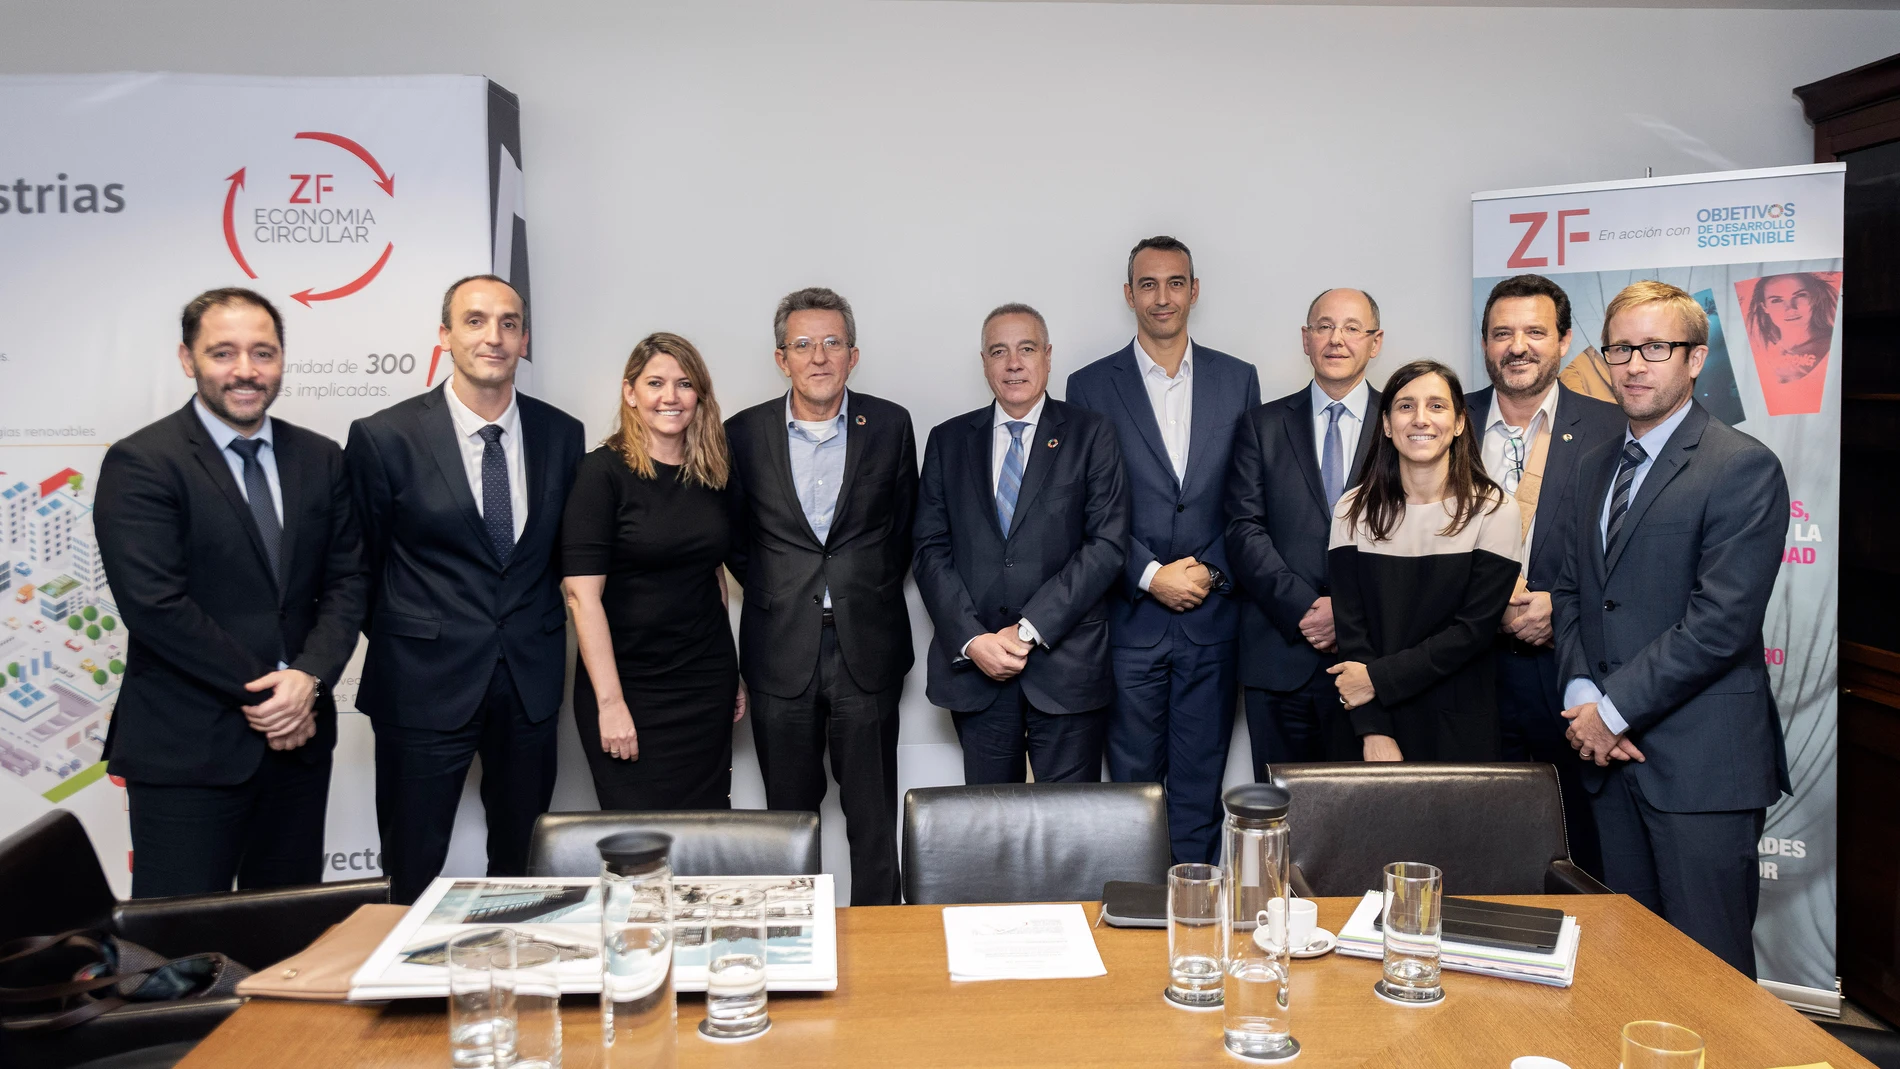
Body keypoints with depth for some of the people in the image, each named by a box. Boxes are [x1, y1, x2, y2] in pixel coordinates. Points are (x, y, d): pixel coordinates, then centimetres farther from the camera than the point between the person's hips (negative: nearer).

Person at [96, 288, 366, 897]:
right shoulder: (140, 464, -8)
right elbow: (155, 604, -16)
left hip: (299, 737, 5)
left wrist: (309, 677, -11)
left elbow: (347, 580, 6)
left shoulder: (320, 460, 9)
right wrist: (262, 691, -14)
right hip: (185, 752, -5)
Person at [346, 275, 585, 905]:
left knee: (522, 866, 15)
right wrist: (400, 640, 5)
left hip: (531, 681, 3)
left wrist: (542, 636, 8)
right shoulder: (383, 438, -7)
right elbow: (359, 563, 3)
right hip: (425, 684, -3)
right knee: (412, 877, 6)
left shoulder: (561, 434, 3)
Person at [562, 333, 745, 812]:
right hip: (632, 689, -4)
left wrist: (731, 674, 15)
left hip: (707, 686, 5)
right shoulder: (603, 473, -9)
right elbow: (583, 593, -14)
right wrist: (610, 702, -17)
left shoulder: (715, 474, 7)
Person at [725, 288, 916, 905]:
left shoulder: (890, 426, 2)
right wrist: (772, 594, 7)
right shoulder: (744, 434, 2)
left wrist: (870, 593, 7)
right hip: (780, 650, 1)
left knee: (874, 819, 6)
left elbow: (903, 529, 10)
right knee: (789, 815, 10)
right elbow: (733, 537, 13)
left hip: (867, 648, 0)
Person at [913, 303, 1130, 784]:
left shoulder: (1091, 436, 3)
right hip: (974, 665, 2)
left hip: (1066, 668, -2)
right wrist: (972, 640, -9)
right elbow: (930, 551, 5)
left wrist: (1030, 629, -12)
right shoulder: (948, 441, 10)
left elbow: (1108, 544, -5)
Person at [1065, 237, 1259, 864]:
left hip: (1212, 618, 1)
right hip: (1130, 618, -1)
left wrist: (1212, 572, -6)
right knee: (1133, 783, 6)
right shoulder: (1090, 387, 2)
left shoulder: (1238, 381, 8)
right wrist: (1152, 575, -11)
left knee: (1200, 788, 8)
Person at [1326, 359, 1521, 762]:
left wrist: (1379, 678, -14)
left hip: (1456, 728, -1)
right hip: (1366, 722, 1)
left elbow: (1474, 630, -9)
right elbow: (1350, 628, -5)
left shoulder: (1493, 510, -4)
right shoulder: (1354, 510, 0)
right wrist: (1374, 734, -14)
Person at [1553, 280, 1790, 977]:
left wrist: (1615, 710, -12)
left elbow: (1721, 622, -16)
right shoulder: (1597, 467, 16)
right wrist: (1582, 696, -1)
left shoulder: (1743, 467, -9)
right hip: (1611, 753, 7)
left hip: (1702, 762, -6)